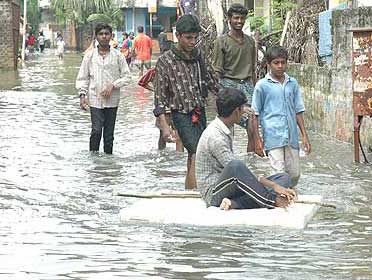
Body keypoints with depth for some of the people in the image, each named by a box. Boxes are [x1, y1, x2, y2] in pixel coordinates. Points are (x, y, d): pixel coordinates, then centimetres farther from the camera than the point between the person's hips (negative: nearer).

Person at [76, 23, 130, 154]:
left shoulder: (117, 55, 3)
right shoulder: (90, 55, 4)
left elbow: (126, 76, 6)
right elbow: (82, 77, 7)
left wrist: (113, 85, -9)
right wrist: (82, 94, -4)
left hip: (112, 100, 1)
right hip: (95, 99, -1)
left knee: (109, 133, 5)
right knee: (96, 130, -12)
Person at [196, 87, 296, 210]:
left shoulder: (226, 130, 12)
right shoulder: (215, 137, -19)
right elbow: (237, 170, -22)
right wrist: (273, 186, -21)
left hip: (230, 187, 10)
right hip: (214, 194, -10)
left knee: (284, 178, -2)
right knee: (236, 166, -40)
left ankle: (234, 203, -21)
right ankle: (272, 200, -22)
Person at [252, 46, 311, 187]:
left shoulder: (293, 83, 10)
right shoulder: (262, 85, -1)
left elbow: (298, 111, 14)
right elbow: (255, 115, 1)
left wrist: (305, 136, 10)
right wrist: (257, 140, -3)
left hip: (292, 137, 4)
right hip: (273, 137, -4)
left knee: (294, 174, 8)